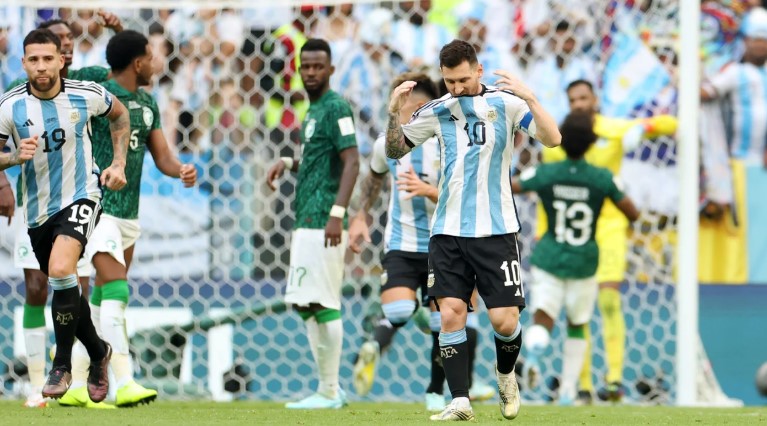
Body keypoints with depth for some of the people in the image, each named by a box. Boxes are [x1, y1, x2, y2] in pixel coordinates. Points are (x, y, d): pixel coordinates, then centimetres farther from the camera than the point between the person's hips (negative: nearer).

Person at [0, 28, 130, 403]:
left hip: (80, 196, -3)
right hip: (38, 209, 3)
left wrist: (119, 163, 5)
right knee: (65, 289, 14)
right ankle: (98, 352, 41)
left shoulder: (87, 95, -10)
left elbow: (119, 114, 12)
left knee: (60, 270, -27)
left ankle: (62, 364, -13)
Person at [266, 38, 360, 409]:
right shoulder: (313, 110, 19)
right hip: (306, 224, 10)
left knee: (323, 304, -10)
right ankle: (331, 389, 15)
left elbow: (351, 162, -18)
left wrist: (337, 214, -26)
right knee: (304, 303, 11)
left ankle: (328, 392, -7)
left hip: (322, 222, -10)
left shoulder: (335, 107, -10)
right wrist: (289, 163, 12)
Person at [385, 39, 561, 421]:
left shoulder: (505, 103, -3)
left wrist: (529, 98, -27)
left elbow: (552, 139, -13)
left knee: (504, 320, -5)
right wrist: (393, 113, -3)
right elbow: (395, 149, 15)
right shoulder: (436, 111, 7)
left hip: (496, 230, -2)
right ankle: (460, 401, -5)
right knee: (451, 314, -9)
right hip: (448, 231, 2)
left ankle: (506, 374, 26)